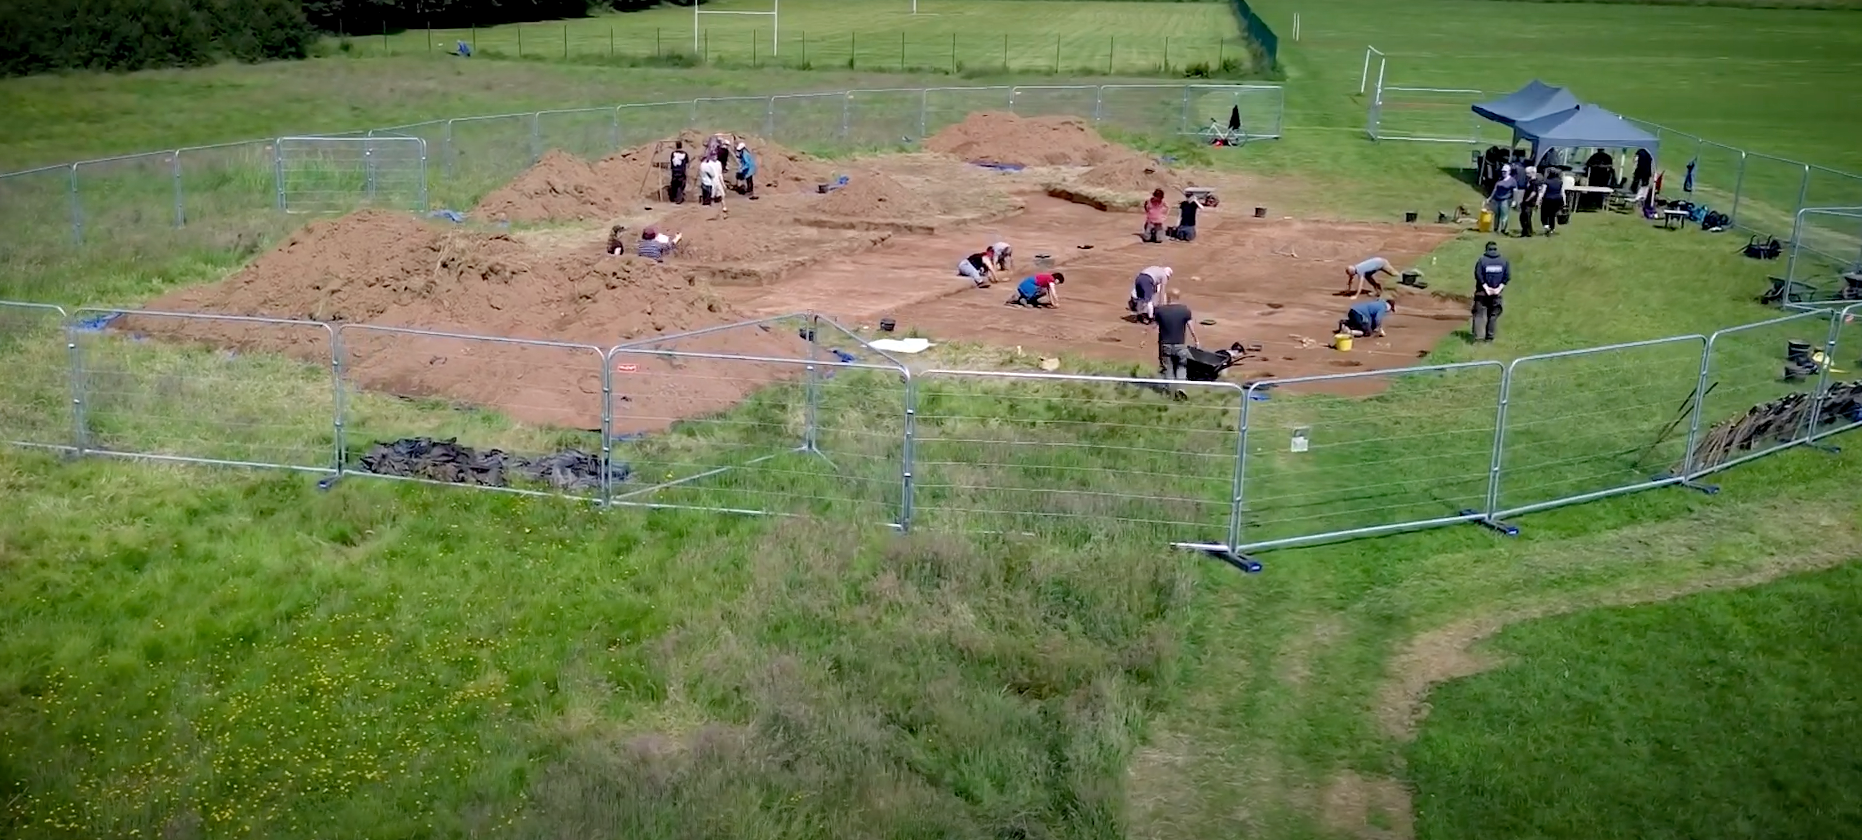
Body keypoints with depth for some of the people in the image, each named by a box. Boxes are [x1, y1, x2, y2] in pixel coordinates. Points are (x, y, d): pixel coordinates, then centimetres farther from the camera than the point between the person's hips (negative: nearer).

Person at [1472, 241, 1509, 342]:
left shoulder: (1482, 260, -5)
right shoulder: (1504, 261, 3)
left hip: (1482, 292, -2)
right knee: (1493, 315, 12)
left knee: (1480, 314, 0)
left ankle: (1479, 337, -13)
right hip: (1497, 293, 2)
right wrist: (1499, 288, -5)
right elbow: (1507, 276, -2)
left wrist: (1486, 287, -10)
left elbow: (1478, 275, -12)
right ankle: (1489, 338, 13)